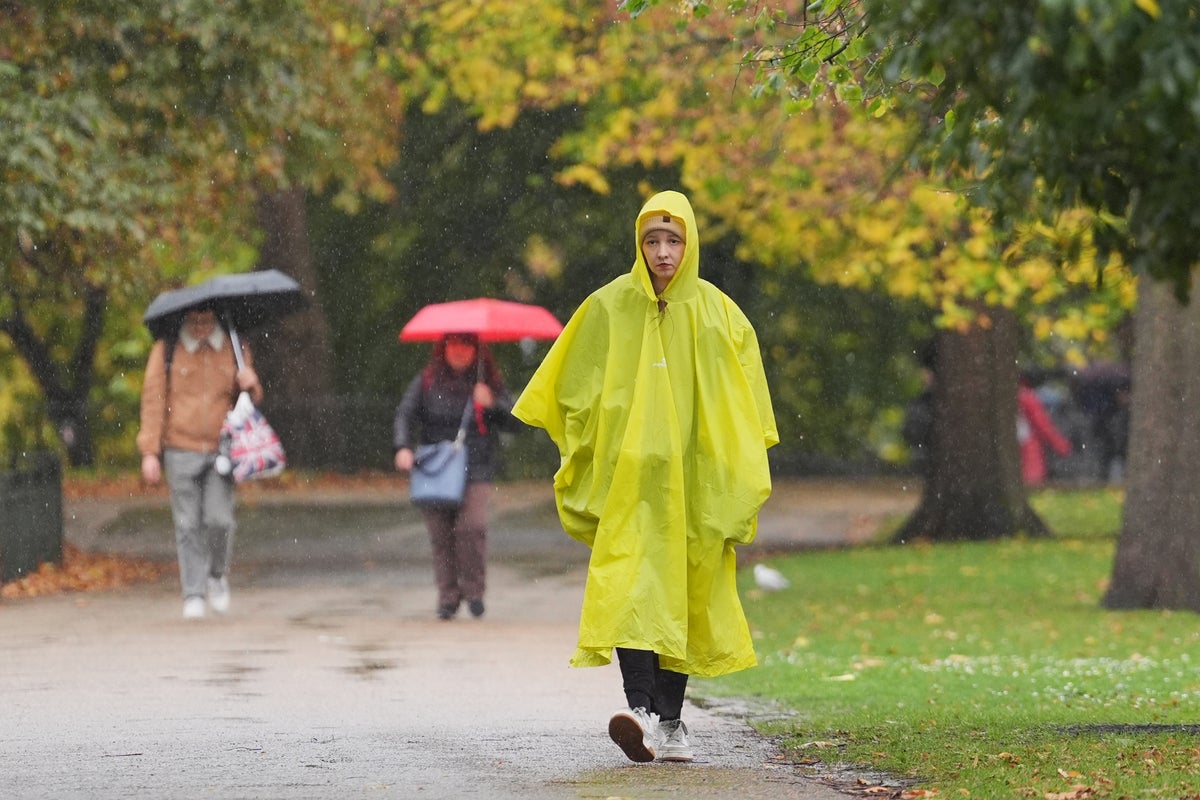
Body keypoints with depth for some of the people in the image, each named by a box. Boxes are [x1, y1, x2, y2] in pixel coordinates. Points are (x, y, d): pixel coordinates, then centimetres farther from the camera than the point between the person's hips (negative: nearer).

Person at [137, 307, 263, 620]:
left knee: (220, 519, -11)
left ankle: (218, 575, 16)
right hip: (181, 451, -1)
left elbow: (252, 400, 17)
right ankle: (193, 594, 9)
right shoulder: (166, 351, 2)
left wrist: (250, 385, -8)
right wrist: (150, 451, -5)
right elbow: (153, 400, 1)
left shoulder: (234, 349, 9)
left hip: (221, 450, 1)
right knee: (188, 525, 0)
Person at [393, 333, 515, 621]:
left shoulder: (490, 382, 9)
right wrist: (403, 447, -13)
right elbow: (406, 414, 3)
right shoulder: (427, 381, 9)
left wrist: (491, 405, -13)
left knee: (471, 526, -18)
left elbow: (512, 420, 6)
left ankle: (474, 590, -2)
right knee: (441, 533, -4)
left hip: (476, 468, -1)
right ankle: (448, 598, 6)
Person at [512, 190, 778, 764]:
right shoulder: (609, 308, 1)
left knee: (682, 599, 6)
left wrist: (738, 485, 3)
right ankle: (640, 708, -27)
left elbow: (745, 408, 8)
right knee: (629, 589, -17)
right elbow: (575, 394, 7)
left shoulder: (716, 314, 4)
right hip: (627, 480, -2)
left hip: (692, 481, 2)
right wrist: (583, 467, 1)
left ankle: (670, 721, 14)